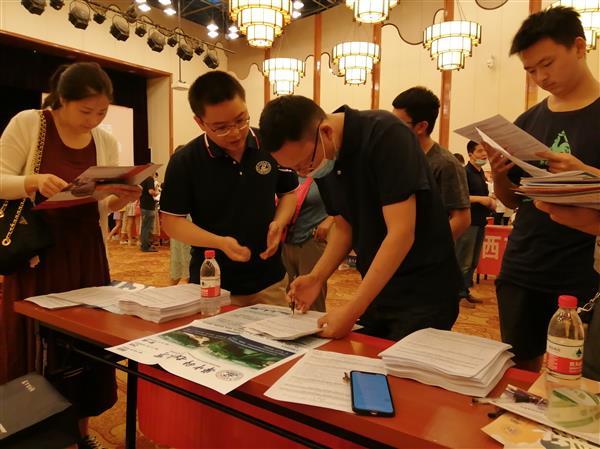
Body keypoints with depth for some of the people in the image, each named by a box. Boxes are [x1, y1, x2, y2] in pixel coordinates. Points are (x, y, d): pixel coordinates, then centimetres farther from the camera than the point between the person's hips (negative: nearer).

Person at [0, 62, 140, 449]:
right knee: (36, 346, 3)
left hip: (86, 255, 4)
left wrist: (122, 200, -13)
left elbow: (103, 208, 8)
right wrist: (33, 182, -26)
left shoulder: (107, 142, 5)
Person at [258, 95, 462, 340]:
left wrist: (352, 311, -27)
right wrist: (316, 277, -5)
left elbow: (402, 233, -28)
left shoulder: (385, 135, -23)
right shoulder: (322, 159, -1)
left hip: (423, 291, -6)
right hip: (376, 289, 7)